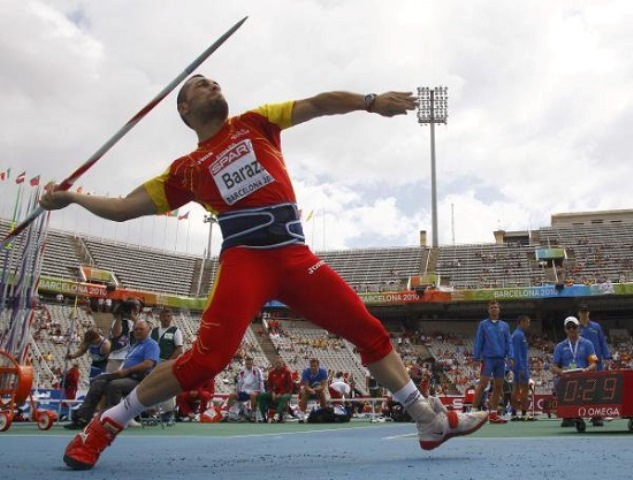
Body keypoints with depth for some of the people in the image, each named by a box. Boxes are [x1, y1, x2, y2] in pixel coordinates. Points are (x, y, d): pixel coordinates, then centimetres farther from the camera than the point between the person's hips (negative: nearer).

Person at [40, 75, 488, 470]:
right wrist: (72, 196, 10)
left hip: (296, 256, 3)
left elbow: (318, 104, 9)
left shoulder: (255, 123, 19)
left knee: (370, 330, 2)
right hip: (247, 258, -3)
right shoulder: (187, 169, 14)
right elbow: (124, 207, 17)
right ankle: (105, 425, 2)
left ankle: (431, 420, 16)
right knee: (206, 358, -17)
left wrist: (369, 101, -4)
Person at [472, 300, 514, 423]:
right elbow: (478, 342, 2)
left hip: (501, 359, 4)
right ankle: (474, 411, -9)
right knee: (483, 383, -11)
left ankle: (493, 413, 10)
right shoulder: (483, 324, 4)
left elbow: (508, 342, 10)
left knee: (498, 386, 4)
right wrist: (477, 357, -4)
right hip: (488, 358, -4)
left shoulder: (505, 325, 13)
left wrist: (510, 357, -2)